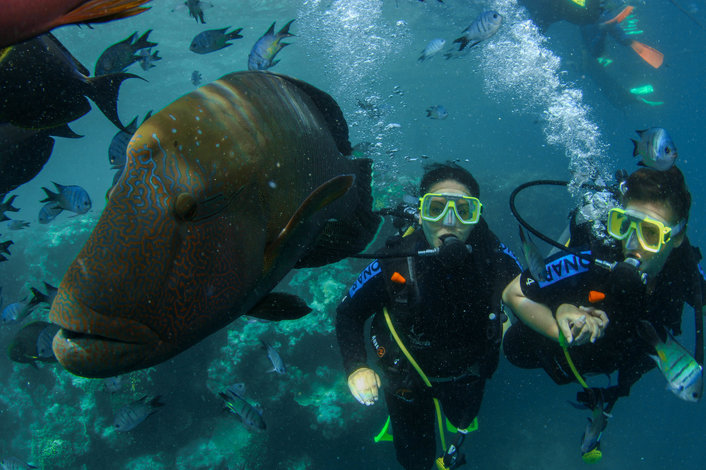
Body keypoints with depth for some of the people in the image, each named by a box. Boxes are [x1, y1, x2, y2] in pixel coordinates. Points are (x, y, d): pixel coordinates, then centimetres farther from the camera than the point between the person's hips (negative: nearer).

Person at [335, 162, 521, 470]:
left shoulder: (493, 256, -28)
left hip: (467, 372, 2)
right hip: (409, 375, -2)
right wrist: (356, 369, -30)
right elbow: (348, 313, -18)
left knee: (463, 419, 34)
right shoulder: (394, 264, -32)